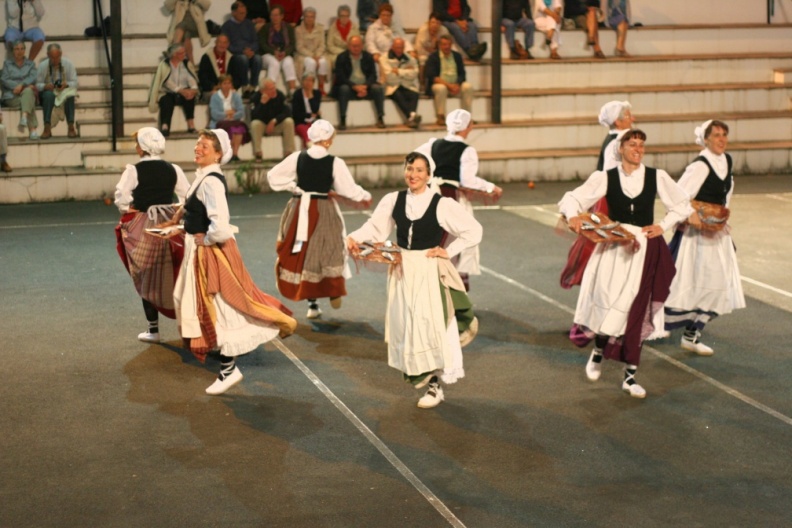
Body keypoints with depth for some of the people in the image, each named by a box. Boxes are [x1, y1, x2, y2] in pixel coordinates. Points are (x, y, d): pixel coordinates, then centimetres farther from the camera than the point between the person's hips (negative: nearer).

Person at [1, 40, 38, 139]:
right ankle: (32, 129, -43)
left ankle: (24, 117, -54)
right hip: (11, 96, -1)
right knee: (29, 101, -32)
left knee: (28, 91, -36)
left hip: (27, 93, 1)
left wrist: (22, 85, -22)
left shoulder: (30, 63, 17)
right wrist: (22, 86, -15)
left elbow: (34, 77, -1)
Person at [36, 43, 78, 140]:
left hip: (65, 91, 0)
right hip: (48, 91, 0)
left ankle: (71, 127, -37)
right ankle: (47, 128, -41)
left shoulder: (68, 64, -4)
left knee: (69, 95, -35)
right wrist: (45, 86, -24)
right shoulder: (42, 66, -4)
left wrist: (66, 85, -26)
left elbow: (74, 82, -5)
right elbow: (37, 84, -2)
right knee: (48, 95, -36)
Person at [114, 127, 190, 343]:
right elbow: (187, 196, 3)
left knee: (147, 279, 6)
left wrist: (128, 212, -2)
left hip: (143, 228, -4)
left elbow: (121, 197, -19)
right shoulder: (172, 169, 1)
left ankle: (153, 330, 9)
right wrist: (177, 214, 11)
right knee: (172, 276, 15)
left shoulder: (134, 170, -11)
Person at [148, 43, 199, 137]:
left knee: (191, 95, -31)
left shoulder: (187, 63, 10)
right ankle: (165, 127, -51)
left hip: (184, 92, 2)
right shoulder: (164, 64, 1)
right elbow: (168, 82, -12)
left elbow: (191, 78, -4)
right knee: (166, 101, -35)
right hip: (168, 93, -2)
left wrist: (194, 89, -26)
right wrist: (180, 90, -26)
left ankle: (191, 124, -32)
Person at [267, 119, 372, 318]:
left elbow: (273, 176, -1)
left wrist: (294, 188, 8)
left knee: (302, 252, 10)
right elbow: (349, 189, -10)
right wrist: (365, 197, 9)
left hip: (299, 210, 2)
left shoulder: (298, 158, -5)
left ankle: (312, 303, 12)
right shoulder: (335, 163, -12)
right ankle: (334, 291, 24)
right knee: (326, 249, 20)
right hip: (323, 211, -2)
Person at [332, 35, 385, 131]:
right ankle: (342, 120, -34)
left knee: (378, 88, -25)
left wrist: (365, 86, -20)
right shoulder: (341, 58, 0)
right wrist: (355, 87, -24)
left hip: (365, 87, 2)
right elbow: (340, 77, -10)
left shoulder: (368, 57, 8)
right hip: (349, 87, -2)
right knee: (344, 88, -35)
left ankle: (380, 118, -20)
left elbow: (373, 75, 1)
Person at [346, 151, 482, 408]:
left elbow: (473, 231, -5)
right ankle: (413, 371, 31)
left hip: (429, 271, -4)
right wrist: (355, 237, -20)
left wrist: (449, 251, -8)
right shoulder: (393, 200, -1)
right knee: (404, 325, 11)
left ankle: (435, 386, 4)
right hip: (403, 270, 4)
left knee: (430, 327, -5)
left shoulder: (442, 205, -11)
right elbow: (375, 227, -2)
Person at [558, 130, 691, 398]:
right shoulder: (605, 178, -2)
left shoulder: (657, 177, 2)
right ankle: (598, 351, 25)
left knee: (638, 311, 1)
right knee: (609, 304, -8)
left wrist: (662, 226, 0)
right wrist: (573, 215, -26)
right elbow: (572, 198, -5)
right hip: (614, 247, -1)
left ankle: (630, 376, 9)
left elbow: (682, 205, 13)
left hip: (645, 249, 1)